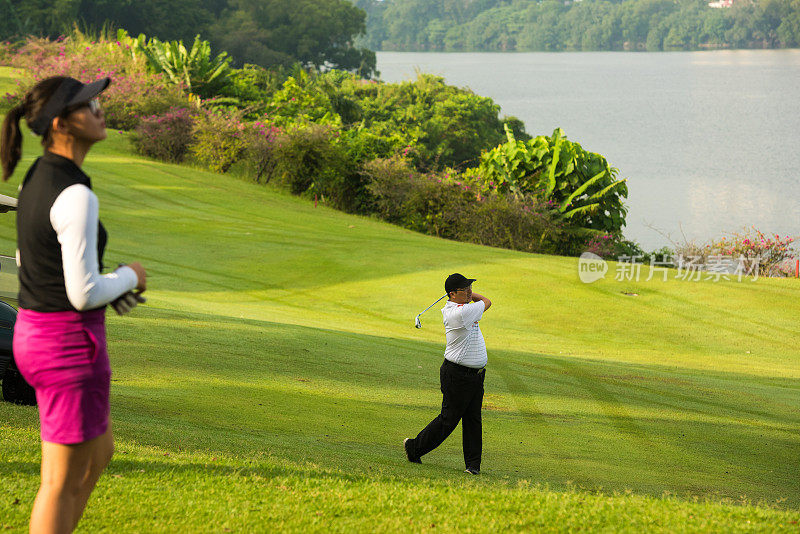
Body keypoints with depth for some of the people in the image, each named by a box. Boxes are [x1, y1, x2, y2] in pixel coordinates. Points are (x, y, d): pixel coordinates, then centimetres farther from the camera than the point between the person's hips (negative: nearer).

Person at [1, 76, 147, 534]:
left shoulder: (39, 177, 7)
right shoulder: (76, 196, -23)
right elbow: (84, 295, -23)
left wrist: (105, 287, 14)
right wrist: (128, 277, -2)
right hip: (71, 346, -10)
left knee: (99, 455, 25)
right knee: (63, 483, 5)